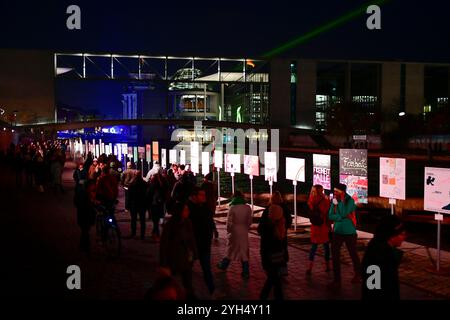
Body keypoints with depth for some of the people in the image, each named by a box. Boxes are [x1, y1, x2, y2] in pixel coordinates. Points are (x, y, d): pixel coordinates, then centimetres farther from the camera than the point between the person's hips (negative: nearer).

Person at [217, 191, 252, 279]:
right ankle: (246, 272, 8)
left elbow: (229, 222, -12)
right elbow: (249, 221, 0)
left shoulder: (232, 208, -14)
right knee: (244, 251, 8)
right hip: (244, 232, 2)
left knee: (231, 249, 16)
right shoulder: (248, 208, -6)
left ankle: (223, 265, 34)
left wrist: (228, 230, 4)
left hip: (234, 231, -2)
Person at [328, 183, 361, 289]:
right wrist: (345, 217, -18)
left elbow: (343, 213, -23)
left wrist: (341, 201, -20)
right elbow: (330, 216, -8)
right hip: (337, 232, 4)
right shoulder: (335, 201, 1)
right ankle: (337, 280, 6)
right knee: (335, 254, -1)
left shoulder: (350, 201, -11)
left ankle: (358, 274, 34)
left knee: (353, 254, 11)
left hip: (349, 232, -4)